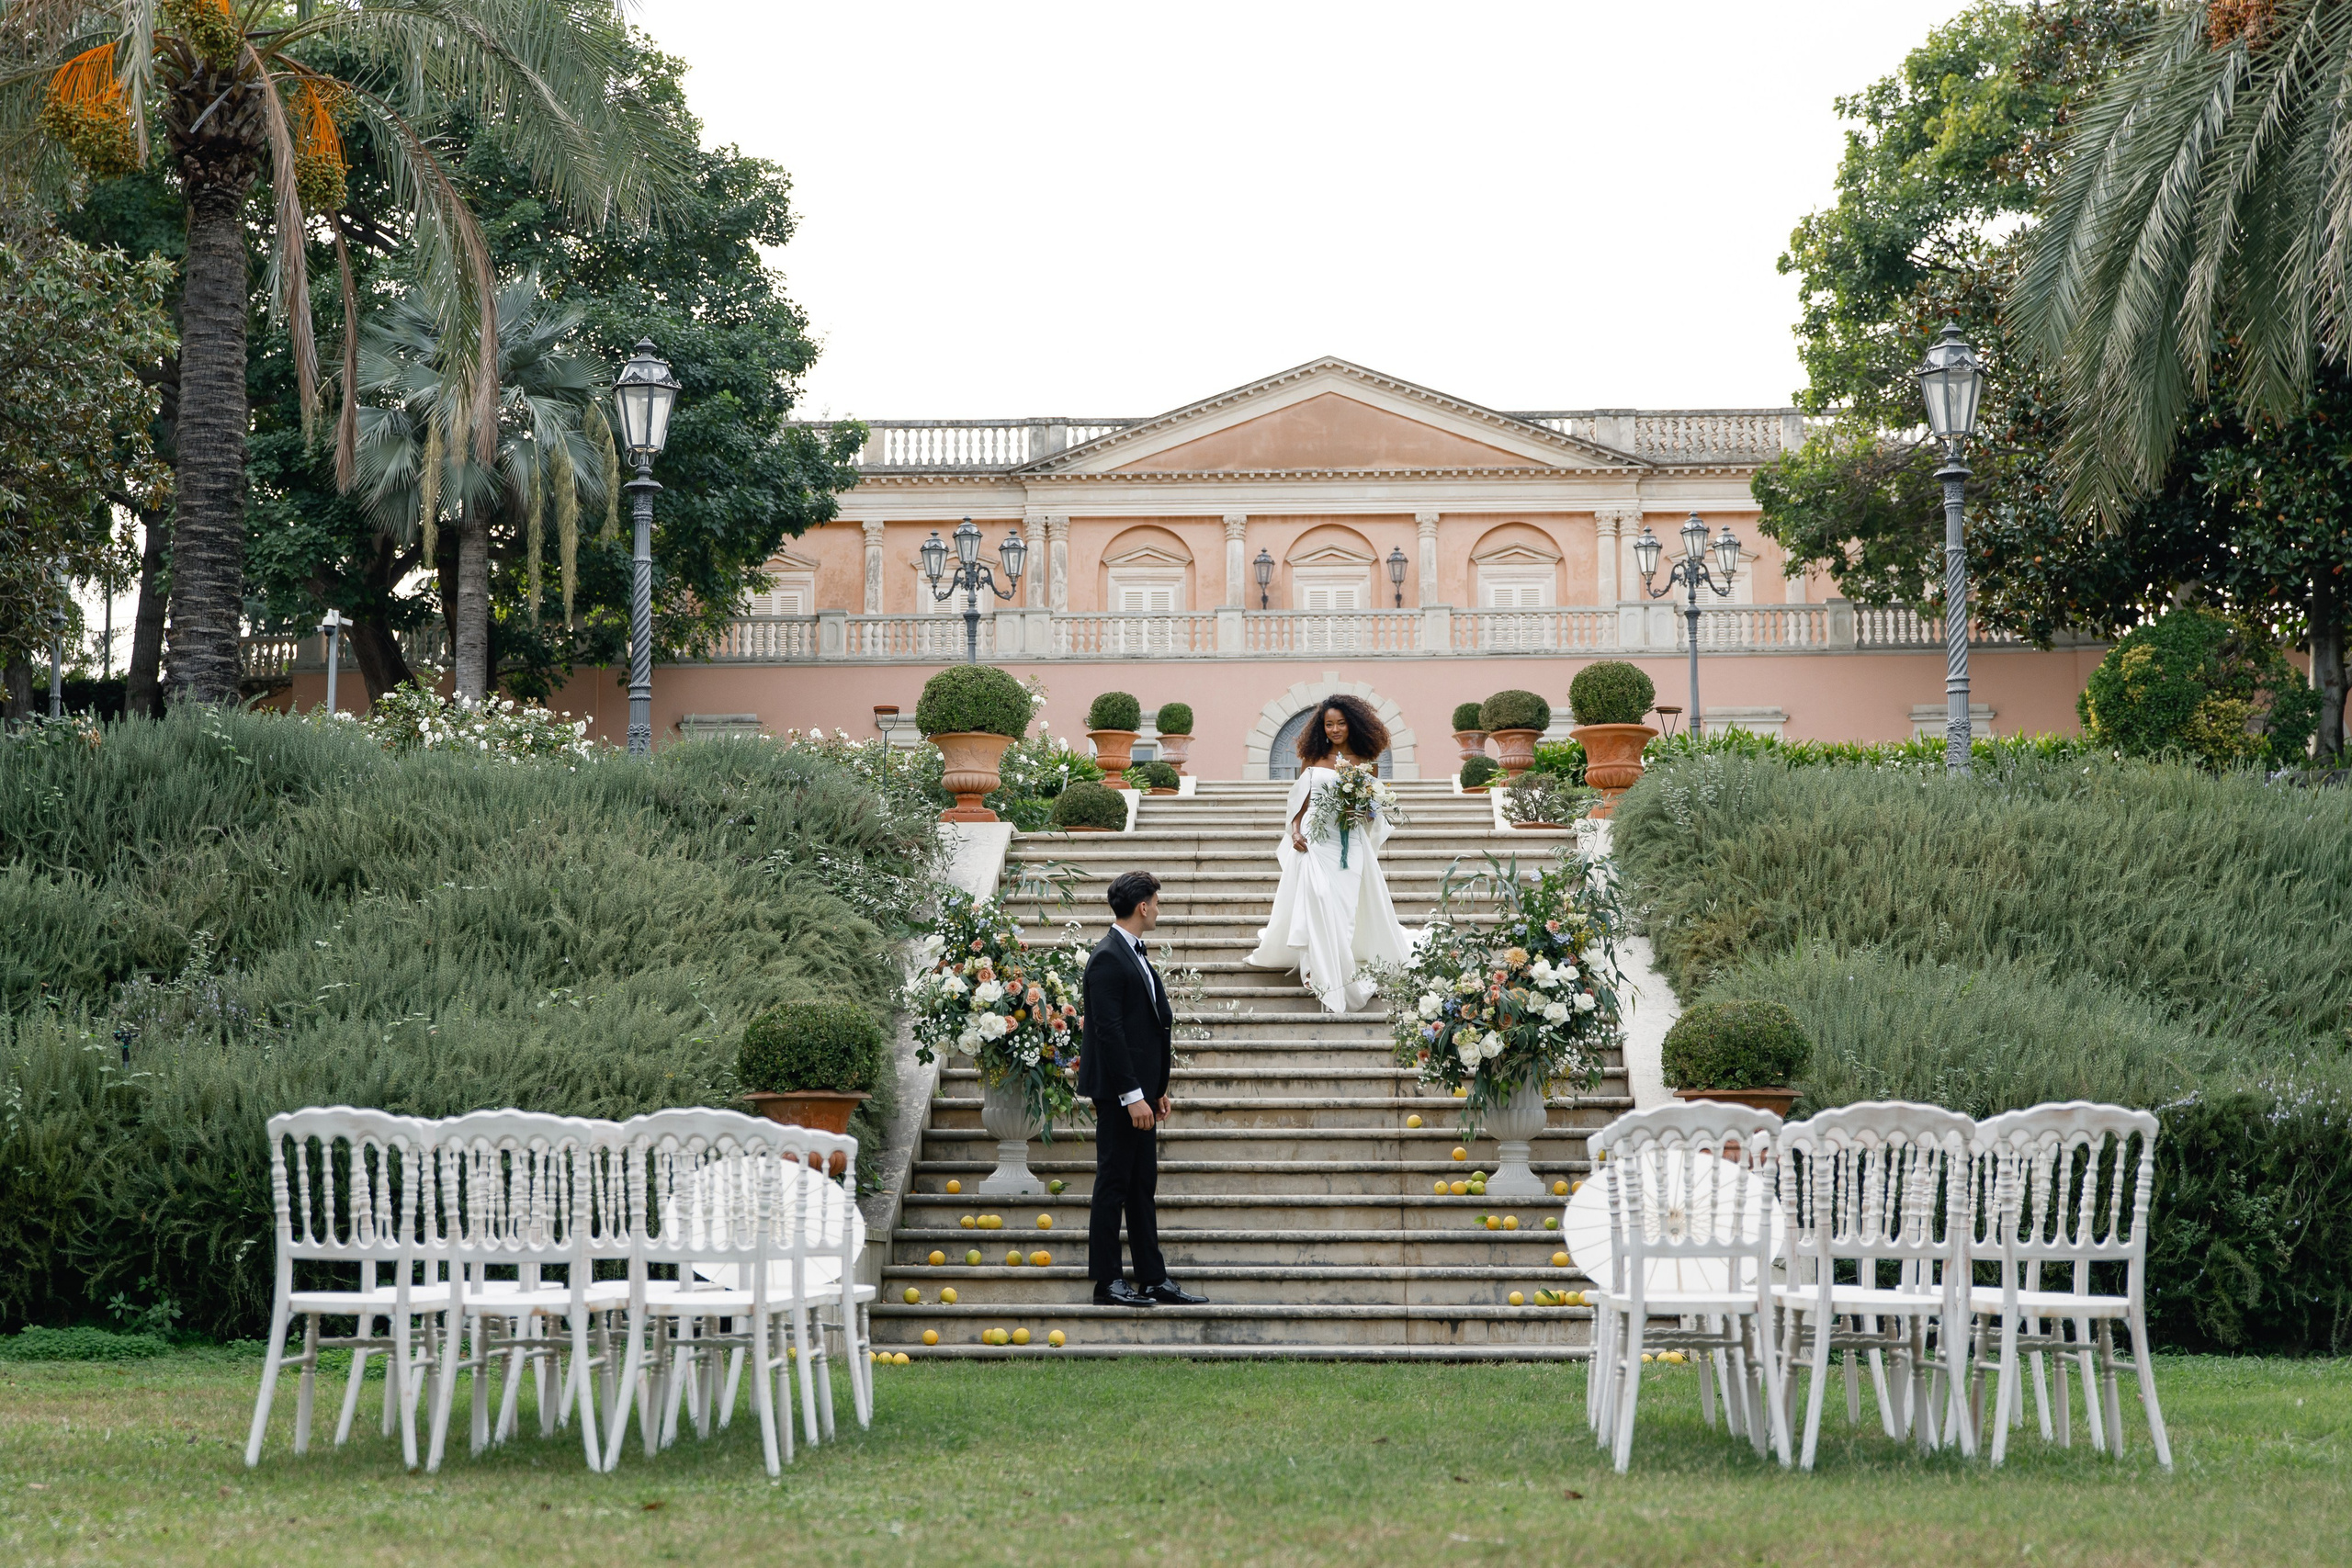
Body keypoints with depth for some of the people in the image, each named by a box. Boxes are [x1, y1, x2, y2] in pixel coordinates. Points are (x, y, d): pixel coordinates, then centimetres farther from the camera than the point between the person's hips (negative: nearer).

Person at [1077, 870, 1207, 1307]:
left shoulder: (1135, 955, 16)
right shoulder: (1108, 958, -15)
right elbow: (1109, 1030, -20)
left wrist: (1157, 1090, 18)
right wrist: (1133, 1095, -22)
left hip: (1139, 1089, 10)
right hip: (1117, 1091, -10)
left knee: (1143, 1186, 11)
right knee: (1114, 1184, -4)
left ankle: (1153, 1279, 14)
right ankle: (1107, 1283, 2)